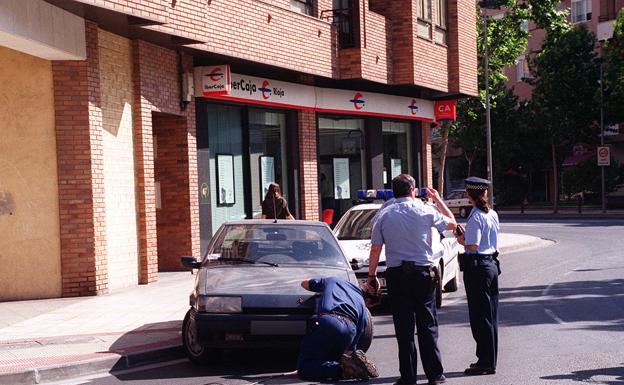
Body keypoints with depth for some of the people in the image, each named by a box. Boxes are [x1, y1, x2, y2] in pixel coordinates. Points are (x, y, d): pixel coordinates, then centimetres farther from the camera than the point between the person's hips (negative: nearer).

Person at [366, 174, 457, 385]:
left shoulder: (384, 215, 0)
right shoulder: (425, 211, -2)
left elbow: (375, 249, 0)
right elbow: (452, 224, 14)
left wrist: (371, 276, 9)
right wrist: (438, 199, 25)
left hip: (396, 275, 0)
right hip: (423, 273, 0)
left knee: (404, 327, 3)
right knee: (427, 325, 8)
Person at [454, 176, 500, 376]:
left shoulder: (475, 217, -17)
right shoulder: (493, 214, 8)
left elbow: (472, 246, -21)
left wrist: (460, 239, -3)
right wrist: (465, 236, 13)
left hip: (476, 268, -8)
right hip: (492, 264, 9)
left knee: (479, 317, -2)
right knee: (491, 316, 13)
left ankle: (485, 363, 2)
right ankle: (489, 360, 21)